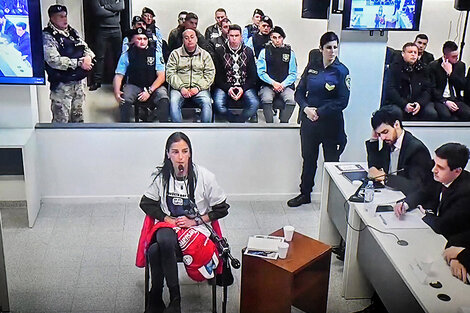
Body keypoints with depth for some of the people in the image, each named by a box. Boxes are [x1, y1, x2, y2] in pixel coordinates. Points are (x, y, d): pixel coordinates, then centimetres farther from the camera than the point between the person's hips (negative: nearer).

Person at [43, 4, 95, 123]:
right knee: (61, 120, -3)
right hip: (61, 85, -7)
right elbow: (54, 60, -22)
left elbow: (86, 48, 17)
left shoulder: (72, 32, 12)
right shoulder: (47, 36, -10)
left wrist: (88, 57, -8)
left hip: (79, 81, 7)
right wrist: (79, 63, -20)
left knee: (78, 116, 19)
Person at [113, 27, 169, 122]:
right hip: (134, 86, 0)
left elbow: (161, 76, -1)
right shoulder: (126, 55, 5)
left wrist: (149, 91, -15)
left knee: (164, 99, -31)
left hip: (153, 86, 0)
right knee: (125, 100, -31)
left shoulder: (155, 54, 3)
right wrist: (116, 92, -20)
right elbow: (118, 76, 1)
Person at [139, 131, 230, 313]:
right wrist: (167, 219, -3)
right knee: (164, 240, -36)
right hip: (168, 227, 3)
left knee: (155, 251, -31)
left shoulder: (204, 177, -7)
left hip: (195, 229, -3)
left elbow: (222, 209, 1)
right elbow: (146, 203, 12)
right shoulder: (162, 176, 1)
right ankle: (174, 298, -19)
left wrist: (195, 221, -8)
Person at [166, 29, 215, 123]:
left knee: (206, 102, -29)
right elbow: (170, 74, 4)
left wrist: (198, 87, -9)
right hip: (179, 88, 0)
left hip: (200, 89, 0)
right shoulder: (175, 54, 13)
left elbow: (210, 74, 6)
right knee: (173, 102, -29)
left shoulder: (205, 54, 14)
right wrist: (181, 88, -11)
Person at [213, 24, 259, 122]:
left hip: (244, 86, 1)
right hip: (225, 86, -1)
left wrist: (243, 89, -10)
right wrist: (228, 89, -13)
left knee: (254, 103, -28)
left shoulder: (248, 51, 10)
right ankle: (239, 123, -11)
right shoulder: (220, 51, 6)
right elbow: (217, 75, 2)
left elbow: (253, 75, 7)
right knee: (218, 104, -31)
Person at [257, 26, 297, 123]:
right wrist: (273, 83, -10)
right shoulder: (265, 51, 8)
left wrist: (283, 84, -7)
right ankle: (269, 123, -18)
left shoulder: (290, 52, 11)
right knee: (266, 99, -32)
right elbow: (261, 72, 3)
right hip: (268, 84, -1)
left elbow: (293, 74, 9)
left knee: (291, 100, -29)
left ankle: (283, 123, -15)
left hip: (286, 85, 1)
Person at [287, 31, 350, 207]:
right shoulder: (312, 66, 4)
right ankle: (305, 194, 30)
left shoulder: (341, 71, -7)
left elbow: (342, 102, -11)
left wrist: (319, 112, -15)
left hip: (331, 123, -3)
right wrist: (306, 108, -12)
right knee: (308, 159, 15)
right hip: (308, 121, 4)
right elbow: (299, 91, 6)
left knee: (331, 161, 6)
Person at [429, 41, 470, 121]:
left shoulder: (460, 65, 12)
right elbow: (432, 89, -4)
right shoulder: (433, 65, 0)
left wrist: (450, 72, -7)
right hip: (440, 99, -4)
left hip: (456, 99, 4)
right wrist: (445, 102, -17)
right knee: (446, 116, -35)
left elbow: (463, 86, 3)